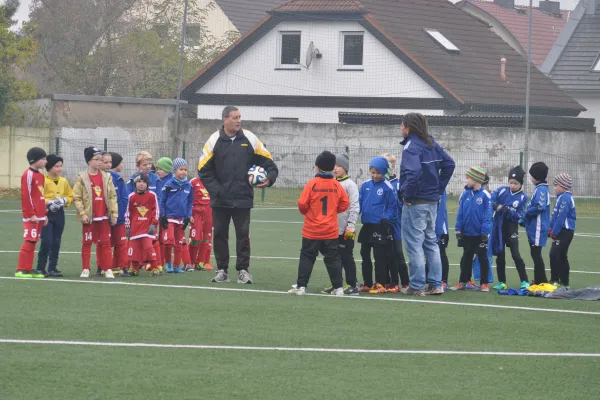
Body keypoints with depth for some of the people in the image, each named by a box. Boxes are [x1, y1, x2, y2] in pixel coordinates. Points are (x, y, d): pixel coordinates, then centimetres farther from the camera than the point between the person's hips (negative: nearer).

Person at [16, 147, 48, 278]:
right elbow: (25, 196, -15)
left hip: (39, 217, 9)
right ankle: (21, 270, -7)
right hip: (31, 217, -9)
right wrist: (31, 214, -17)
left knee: (32, 243, 9)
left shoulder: (40, 175, 16)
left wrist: (44, 214, 18)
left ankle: (29, 269, 12)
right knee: (29, 242, -9)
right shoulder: (28, 175, -11)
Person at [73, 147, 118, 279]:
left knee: (105, 243, 3)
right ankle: (85, 269, 11)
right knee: (87, 243, 5)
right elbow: (76, 197, -6)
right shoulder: (82, 178, -4)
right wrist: (82, 213, -12)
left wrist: (114, 213, 0)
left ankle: (108, 269, 6)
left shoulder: (106, 177, 5)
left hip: (104, 217, 3)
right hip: (89, 217, -2)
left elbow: (112, 196, 6)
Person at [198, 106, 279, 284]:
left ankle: (243, 269, 8)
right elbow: (204, 170, 0)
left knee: (243, 234, 1)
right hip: (220, 200, 0)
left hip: (243, 199, 0)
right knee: (220, 234, 5)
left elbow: (268, 161, 6)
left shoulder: (250, 139, 1)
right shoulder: (214, 141, -1)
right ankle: (222, 270, 14)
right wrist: (215, 189, -10)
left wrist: (269, 178, -12)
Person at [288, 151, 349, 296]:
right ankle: (338, 288, 4)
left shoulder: (312, 183, -11)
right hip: (331, 230, 2)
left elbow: (302, 204, -13)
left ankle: (301, 286, 5)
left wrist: (306, 212, 8)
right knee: (333, 258, 7)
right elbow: (345, 204, 2)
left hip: (312, 230, -2)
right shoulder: (337, 185, -3)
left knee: (307, 257, 7)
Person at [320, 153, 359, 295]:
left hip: (345, 230, -7)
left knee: (346, 257, -4)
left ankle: (352, 285, 2)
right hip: (333, 228, 7)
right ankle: (335, 284, 17)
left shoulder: (350, 185, -6)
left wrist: (351, 226, -15)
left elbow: (354, 207, -10)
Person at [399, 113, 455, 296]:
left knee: (414, 243, -1)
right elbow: (449, 164, 12)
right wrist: (439, 188, 13)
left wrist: (407, 193, -19)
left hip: (415, 203, -8)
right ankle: (436, 284, 18)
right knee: (431, 242, 16)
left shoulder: (411, 146, -18)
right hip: (432, 201, 8)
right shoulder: (431, 144, 8)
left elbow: (414, 171, -32)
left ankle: (416, 286, 1)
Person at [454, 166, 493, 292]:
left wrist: (485, 232, -15)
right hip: (467, 233, 4)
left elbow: (488, 215, -12)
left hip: (480, 234, -4)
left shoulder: (485, 195, -12)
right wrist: (458, 230, -2)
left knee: (483, 258, 7)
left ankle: (484, 283, 13)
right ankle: (463, 282, 19)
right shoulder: (465, 194, 0)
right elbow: (460, 213, 2)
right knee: (466, 258, 13)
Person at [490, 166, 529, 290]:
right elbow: (490, 200, -11)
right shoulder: (502, 191, 0)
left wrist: (509, 211, -24)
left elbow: (519, 215, -9)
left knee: (516, 255, -9)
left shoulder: (522, 197, -5)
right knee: (500, 256, 8)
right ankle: (501, 283, 17)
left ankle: (524, 281, -2)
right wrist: (497, 206, -30)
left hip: (512, 228, -3)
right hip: (499, 227, 3)